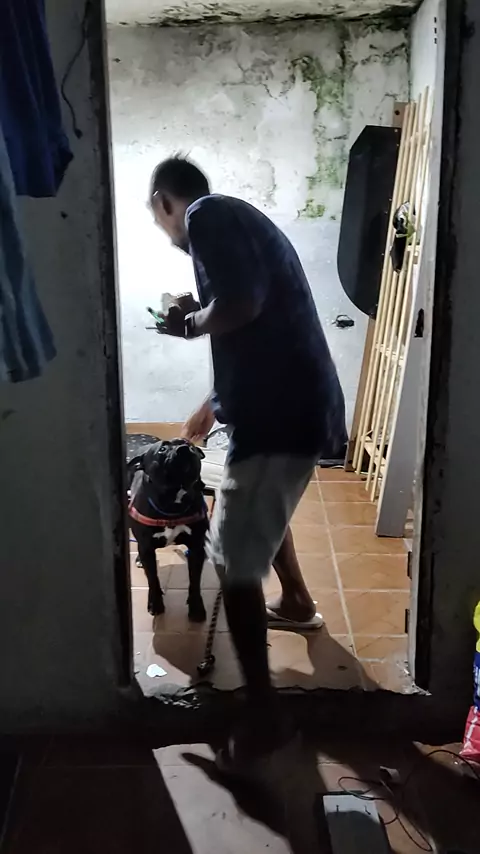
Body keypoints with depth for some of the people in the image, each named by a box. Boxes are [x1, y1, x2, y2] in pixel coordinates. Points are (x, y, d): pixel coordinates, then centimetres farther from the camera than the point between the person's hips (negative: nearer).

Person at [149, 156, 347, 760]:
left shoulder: (207, 216, -8)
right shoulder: (237, 219, 22)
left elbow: (242, 304, -25)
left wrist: (188, 322, -4)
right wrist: (215, 403, 37)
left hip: (280, 415, -10)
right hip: (296, 402, 10)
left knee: (235, 562, -2)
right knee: (263, 511, 34)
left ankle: (261, 714, 7)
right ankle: (297, 600, 54)